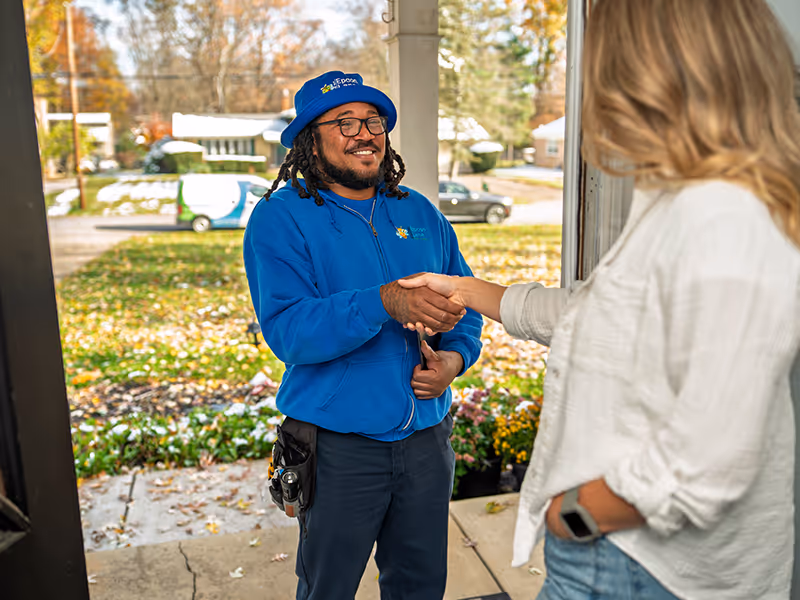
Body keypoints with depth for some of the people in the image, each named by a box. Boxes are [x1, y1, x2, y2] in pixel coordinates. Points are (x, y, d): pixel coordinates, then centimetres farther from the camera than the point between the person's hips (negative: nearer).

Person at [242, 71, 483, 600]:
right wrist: (386, 302, -33)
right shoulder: (281, 218, -8)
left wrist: (456, 357, -8)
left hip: (427, 436, 5)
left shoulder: (419, 213, 8)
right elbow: (287, 329, -20)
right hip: (339, 446, -4)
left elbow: (467, 299, 13)